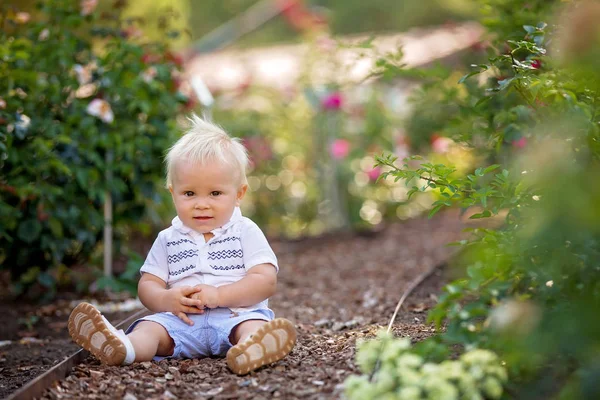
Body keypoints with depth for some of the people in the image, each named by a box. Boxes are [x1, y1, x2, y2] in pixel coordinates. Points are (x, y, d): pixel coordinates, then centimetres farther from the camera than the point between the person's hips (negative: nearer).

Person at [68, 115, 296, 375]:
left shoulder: (246, 232, 6)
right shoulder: (168, 239, 16)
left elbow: (265, 281, -4)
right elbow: (147, 284, 13)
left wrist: (219, 295, -17)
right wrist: (168, 299, -11)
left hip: (235, 316, -2)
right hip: (183, 321, 3)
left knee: (255, 325, -34)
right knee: (150, 328, -25)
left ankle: (252, 348, -68)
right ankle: (121, 347, -56)